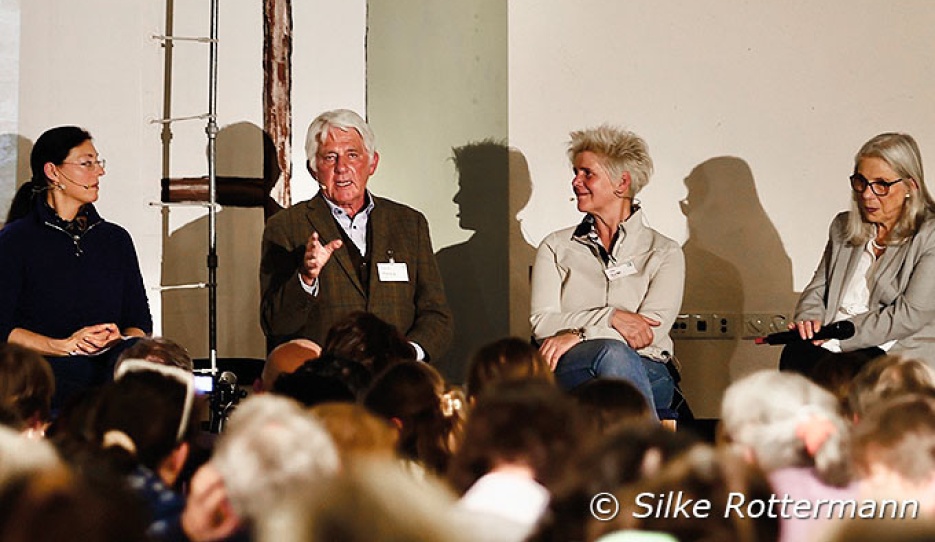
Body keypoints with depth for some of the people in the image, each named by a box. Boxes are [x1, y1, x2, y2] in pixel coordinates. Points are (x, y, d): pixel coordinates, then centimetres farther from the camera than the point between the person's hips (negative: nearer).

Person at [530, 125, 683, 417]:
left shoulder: (664, 251, 13)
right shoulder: (556, 247, 19)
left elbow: (652, 328, -3)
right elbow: (542, 322, 4)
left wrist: (578, 334, -16)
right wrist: (610, 317, -12)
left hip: (647, 373, 0)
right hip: (570, 372, 1)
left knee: (614, 356, -38)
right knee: (611, 352, -37)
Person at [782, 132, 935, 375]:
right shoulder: (843, 227, 21)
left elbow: (910, 315, -10)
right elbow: (816, 289, 23)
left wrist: (836, 334, -14)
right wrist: (810, 321, -3)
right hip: (830, 345, 5)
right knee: (795, 355, -31)